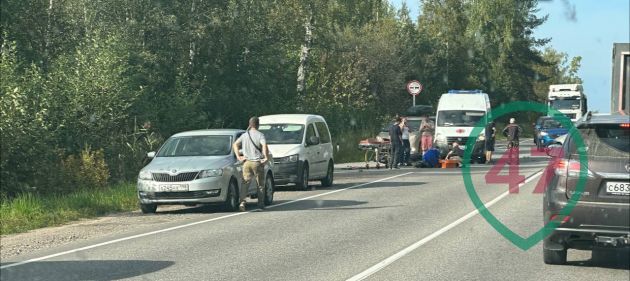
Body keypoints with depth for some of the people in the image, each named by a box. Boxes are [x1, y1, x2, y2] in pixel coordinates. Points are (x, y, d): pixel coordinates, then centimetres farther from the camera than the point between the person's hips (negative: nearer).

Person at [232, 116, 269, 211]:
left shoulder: (244, 135, 8)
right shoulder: (260, 135, -7)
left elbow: (235, 145, 8)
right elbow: (264, 146, -23)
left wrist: (238, 156, 6)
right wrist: (266, 158, -16)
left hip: (247, 162, 3)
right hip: (257, 162, -3)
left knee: (245, 183, 0)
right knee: (260, 184, 11)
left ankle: (242, 201, -19)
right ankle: (261, 204, 16)